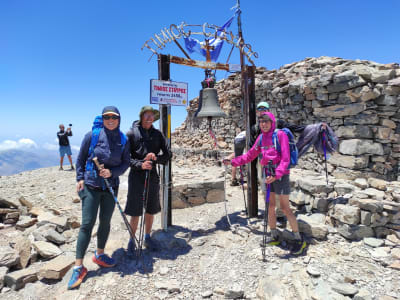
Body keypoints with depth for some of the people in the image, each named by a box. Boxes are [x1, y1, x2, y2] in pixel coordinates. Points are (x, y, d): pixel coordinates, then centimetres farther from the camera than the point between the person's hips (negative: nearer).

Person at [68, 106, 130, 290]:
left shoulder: (123, 140, -2)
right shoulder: (92, 135, -7)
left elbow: (125, 163, 3)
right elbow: (81, 159, 2)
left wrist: (112, 172, -14)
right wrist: (80, 178, -4)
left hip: (111, 186, 3)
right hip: (90, 185, -3)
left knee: (105, 222, 13)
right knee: (87, 224, -3)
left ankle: (99, 255, 35)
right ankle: (78, 267, 9)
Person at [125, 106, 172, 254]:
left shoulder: (157, 134, 6)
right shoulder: (131, 133, -3)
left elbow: (168, 154, 6)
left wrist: (156, 158, -13)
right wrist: (140, 164, -22)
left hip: (153, 175, 4)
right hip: (137, 176, -3)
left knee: (151, 210, 14)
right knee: (135, 212, 2)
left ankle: (147, 237, 33)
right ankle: (132, 241, 22)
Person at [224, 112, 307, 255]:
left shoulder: (280, 135, -11)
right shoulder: (261, 138, 7)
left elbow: (285, 159, -16)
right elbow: (250, 155, 14)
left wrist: (277, 175, -27)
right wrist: (233, 162, 8)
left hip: (281, 175, -6)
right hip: (268, 175, 6)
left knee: (285, 208, -3)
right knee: (270, 207, 12)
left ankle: (299, 240, 13)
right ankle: (274, 237, 27)